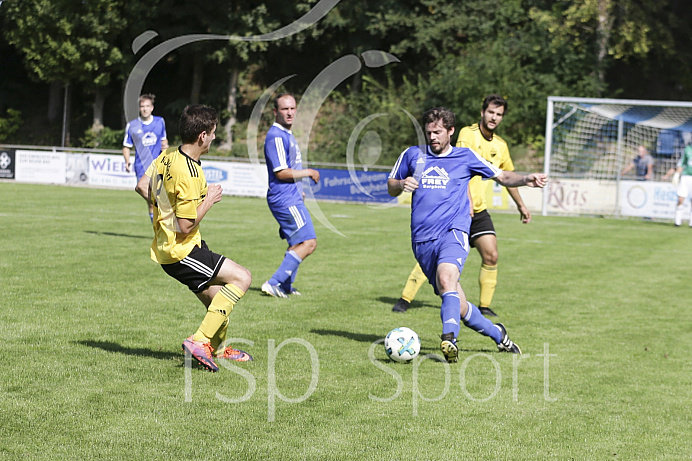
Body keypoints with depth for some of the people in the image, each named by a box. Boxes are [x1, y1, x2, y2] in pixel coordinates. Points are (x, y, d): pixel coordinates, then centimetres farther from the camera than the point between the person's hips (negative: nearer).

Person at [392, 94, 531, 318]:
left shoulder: (500, 146, 10)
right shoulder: (468, 134, -11)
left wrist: (521, 205, 33)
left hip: (478, 210, 6)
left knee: (491, 255, -7)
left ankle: (485, 306, 6)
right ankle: (405, 299, 1)